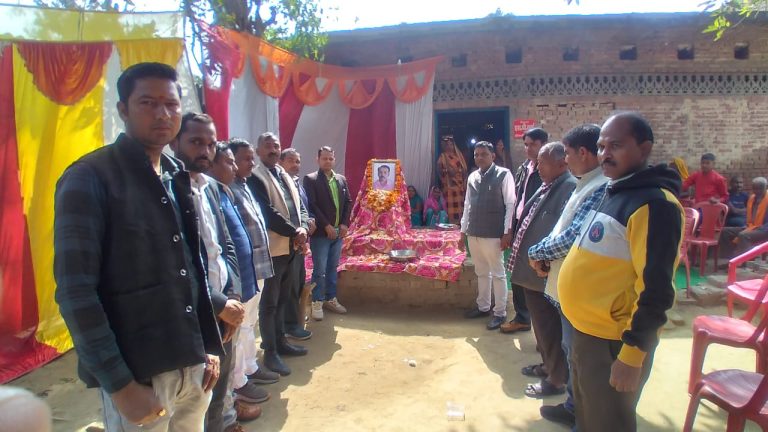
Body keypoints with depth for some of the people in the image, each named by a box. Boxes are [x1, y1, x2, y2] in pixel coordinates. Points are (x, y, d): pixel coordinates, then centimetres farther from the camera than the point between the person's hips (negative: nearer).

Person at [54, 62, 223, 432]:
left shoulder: (178, 176, 8)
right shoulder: (88, 179, -11)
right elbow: (75, 293, -15)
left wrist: (210, 345, 10)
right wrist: (121, 384, -16)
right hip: (137, 373, -6)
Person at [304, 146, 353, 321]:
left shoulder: (341, 179, 11)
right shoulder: (310, 179, -6)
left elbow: (348, 202, 11)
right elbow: (311, 205, -13)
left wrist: (345, 223, -2)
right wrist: (326, 226, -17)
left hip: (338, 232, 5)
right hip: (321, 232, -5)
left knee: (332, 268, 14)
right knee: (319, 270, -1)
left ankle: (330, 299, 24)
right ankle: (317, 303, 10)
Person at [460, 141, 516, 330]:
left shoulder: (503, 174, -8)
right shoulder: (472, 177, 10)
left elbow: (510, 204, -9)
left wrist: (507, 232, -13)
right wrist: (463, 230, 13)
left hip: (493, 235, -6)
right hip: (473, 234, 6)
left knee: (497, 274, 4)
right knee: (481, 272, 17)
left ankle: (500, 312, 15)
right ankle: (483, 306, 31)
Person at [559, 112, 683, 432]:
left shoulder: (654, 204, -20)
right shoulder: (615, 191, 9)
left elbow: (656, 289, -23)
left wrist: (632, 355, -22)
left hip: (613, 343, -8)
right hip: (586, 333, 9)